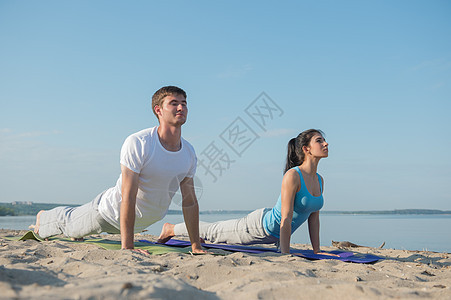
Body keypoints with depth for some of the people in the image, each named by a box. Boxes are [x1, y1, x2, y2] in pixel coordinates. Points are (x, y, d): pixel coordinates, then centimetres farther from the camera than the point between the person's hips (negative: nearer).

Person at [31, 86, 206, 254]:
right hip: (111, 212, -4)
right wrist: (127, 247, -37)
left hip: (143, 222, 5)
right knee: (68, 221, 23)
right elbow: (128, 197, -34)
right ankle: (43, 217, 55)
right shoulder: (137, 143, -32)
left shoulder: (189, 152, -13)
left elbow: (190, 202, -6)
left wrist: (196, 246, -8)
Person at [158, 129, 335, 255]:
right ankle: (170, 229, 33)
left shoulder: (319, 180, -3)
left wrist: (317, 251, 2)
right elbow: (285, 218, -31)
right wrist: (285, 254, -32)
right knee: (214, 232, 12)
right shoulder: (292, 176, -28)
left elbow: (314, 217, 4)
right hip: (259, 225, -8)